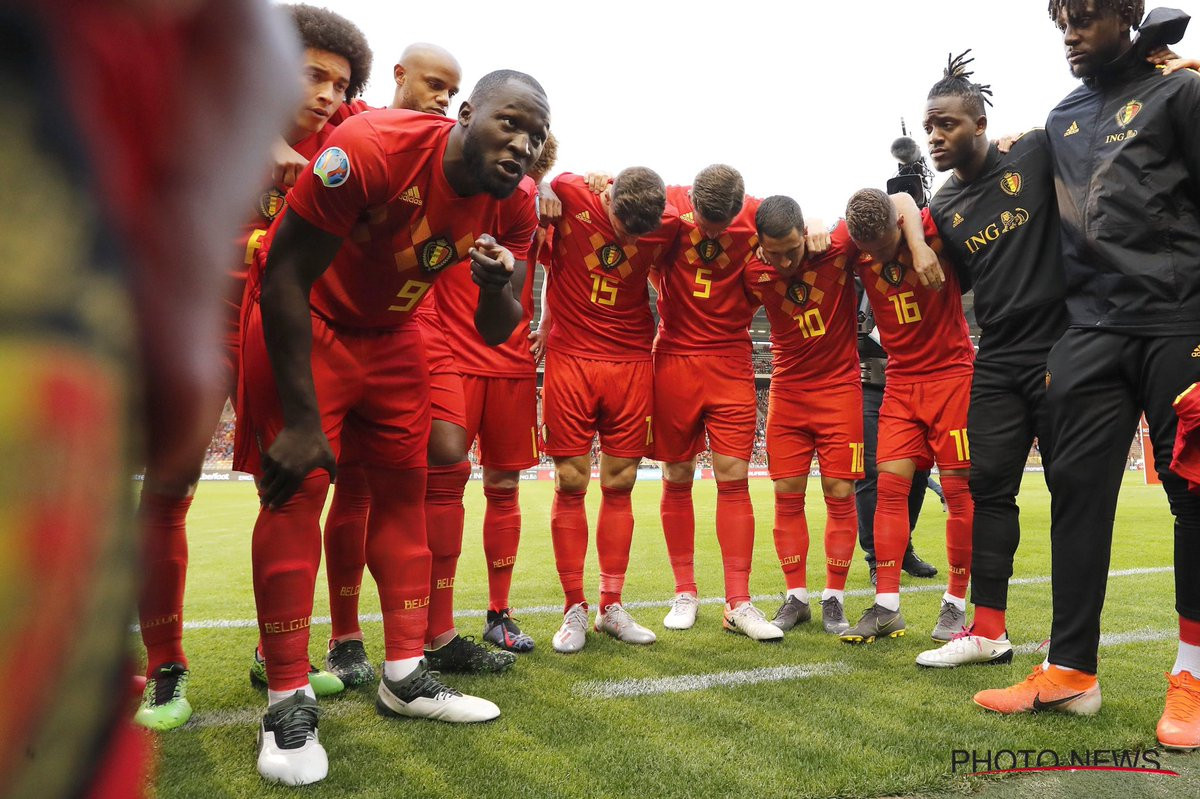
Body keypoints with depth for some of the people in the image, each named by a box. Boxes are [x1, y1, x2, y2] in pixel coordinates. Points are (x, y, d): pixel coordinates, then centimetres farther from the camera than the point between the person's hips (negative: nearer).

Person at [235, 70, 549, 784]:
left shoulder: (516, 204, -13)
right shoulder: (373, 148, -31)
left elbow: (496, 333, -5)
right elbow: (285, 279, -25)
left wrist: (497, 285, -30)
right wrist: (301, 420, -23)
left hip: (391, 331, 6)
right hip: (302, 321, -6)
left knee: (404, 485, 4)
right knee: (297, 488, -11)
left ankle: (405, 675, 16)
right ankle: (288, 700, 0)